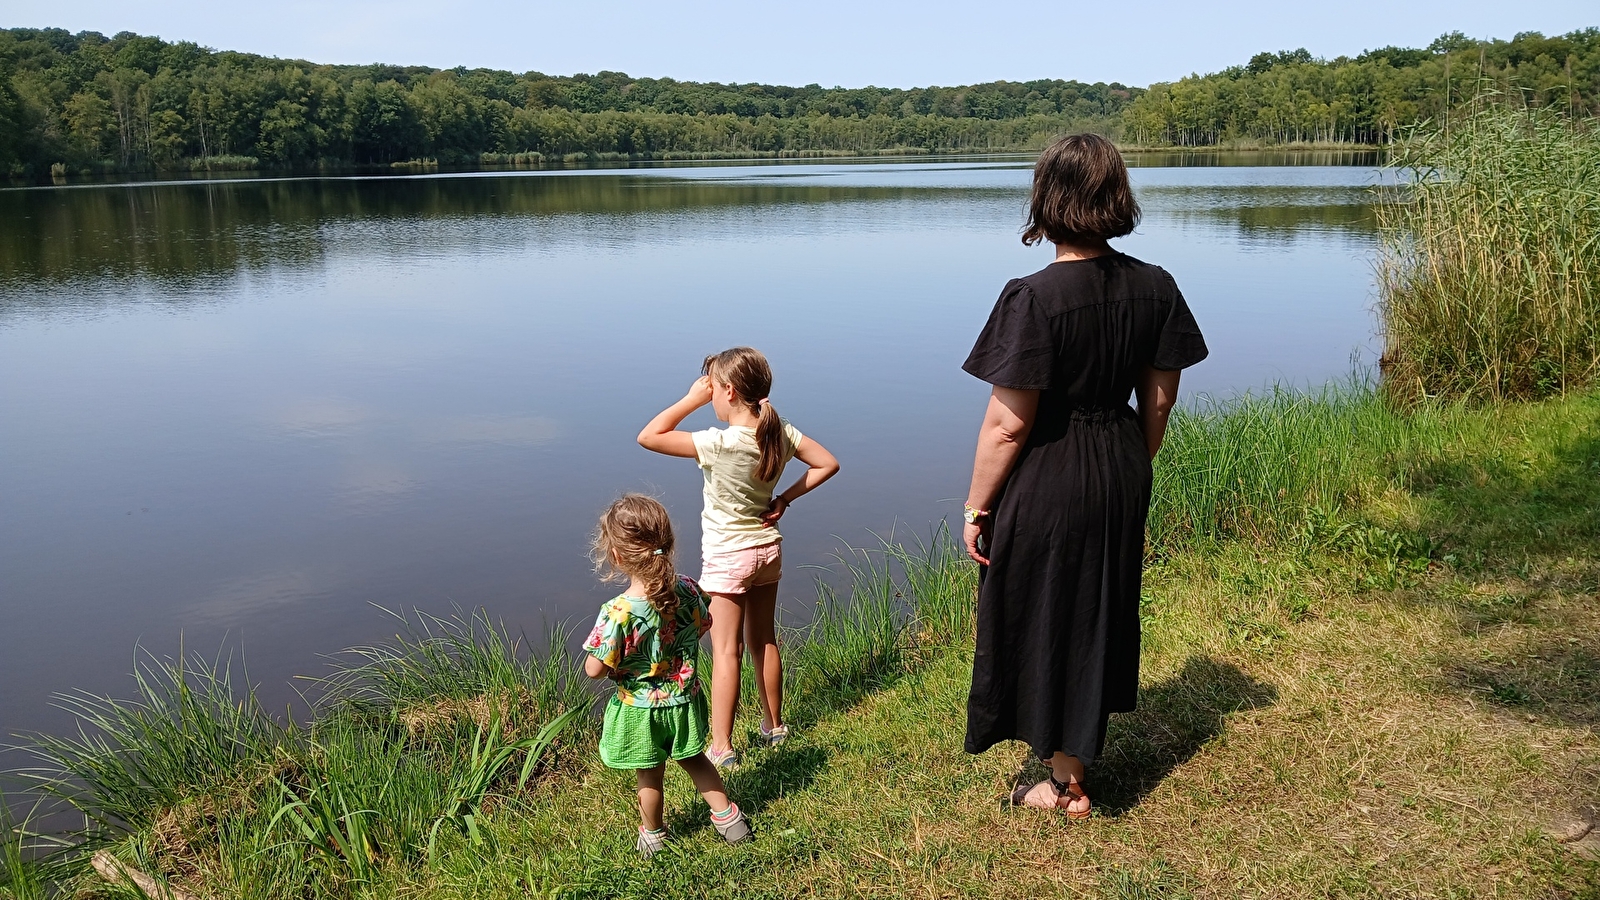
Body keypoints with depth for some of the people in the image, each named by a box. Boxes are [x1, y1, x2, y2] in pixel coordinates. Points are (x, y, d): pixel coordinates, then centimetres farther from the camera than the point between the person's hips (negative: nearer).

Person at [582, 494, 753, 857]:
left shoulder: (618, 613, -31)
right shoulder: (687, 590, -17)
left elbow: (594, 670, -23)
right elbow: (702, 626, 3)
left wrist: (618, 659, -3)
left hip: (640, 711, -3)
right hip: (684, 701, 4)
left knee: (650, 776, 19)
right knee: (694, 759, 28)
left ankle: (652, 834, 41)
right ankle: (727, 815, 37)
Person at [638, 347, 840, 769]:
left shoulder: (720, 444, -26)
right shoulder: (782, 433, -8)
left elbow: (648, 437, -23)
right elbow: (827, 464, 2)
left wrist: (692, 399, -18)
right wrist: (786, 497, 2)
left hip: (727, 557, -6)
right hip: (768, 549, 6)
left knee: (725, 651, 1)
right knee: (764, 641, 20)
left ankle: (721, 747, 7)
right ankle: (774, 725, 33)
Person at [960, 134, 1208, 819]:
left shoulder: (1035, 297, -22)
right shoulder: (1155, 287, -4)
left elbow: (1007, 424, -21)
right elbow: (1159, 400, 4)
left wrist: (976, 508, -9)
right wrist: (1132, 473, 18)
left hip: (1045, 483, -6)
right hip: (1120, 476, 6)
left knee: (1045, 625, 12)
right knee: (1099, 613, 23)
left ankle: (1065, 785, 29)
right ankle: (1075, 755, 43)